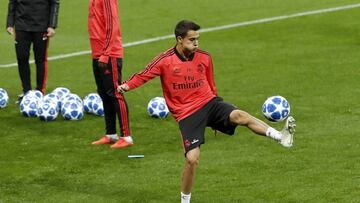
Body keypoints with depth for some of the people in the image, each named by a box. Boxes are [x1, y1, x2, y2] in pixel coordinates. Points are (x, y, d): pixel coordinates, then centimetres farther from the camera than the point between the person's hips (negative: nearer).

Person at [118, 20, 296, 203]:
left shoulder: (204, 58, 4)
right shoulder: (165, 61, -7)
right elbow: (143, 75, -5)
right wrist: (126, 86, -24)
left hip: (208, 103, 2)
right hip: (187, 114, -2)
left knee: (240, 116, -27)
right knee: (192, 159, -12)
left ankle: (281, 137, -40)